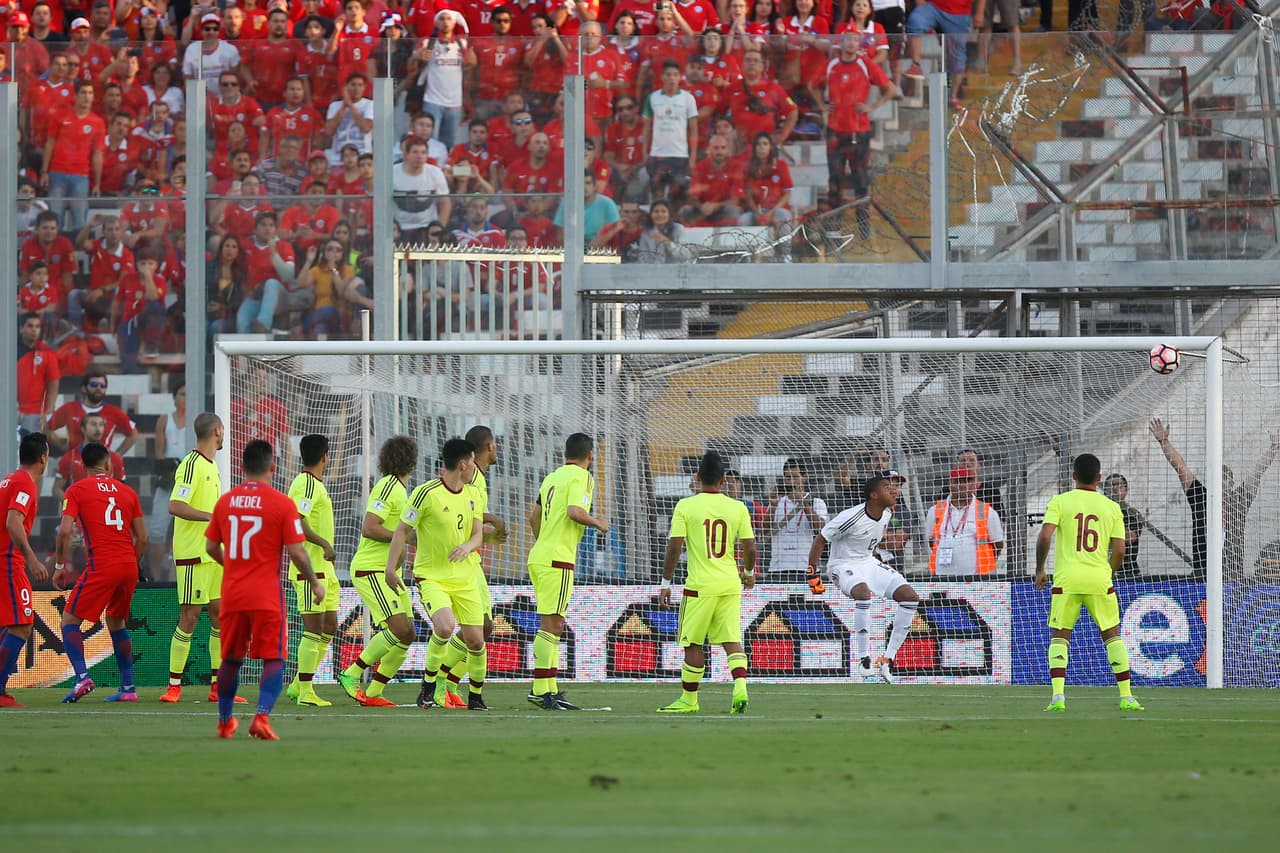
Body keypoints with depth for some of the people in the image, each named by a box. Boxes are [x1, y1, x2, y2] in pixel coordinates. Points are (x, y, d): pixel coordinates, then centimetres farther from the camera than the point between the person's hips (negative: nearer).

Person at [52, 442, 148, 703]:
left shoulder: (77, 490, 3)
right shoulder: (127, 492, 15)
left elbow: (65, 531, -7)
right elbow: (142, 538, 13)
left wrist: (59, 566, 3)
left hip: (101, 565, -5)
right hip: (129, 565, 5)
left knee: (70, 620, 3)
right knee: (116, 621, 22)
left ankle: (82, 677, -18)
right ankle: (128, 687, 17)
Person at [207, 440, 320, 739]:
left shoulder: (225, 501, 4)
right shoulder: (282, 504, -9)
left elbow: (211, 547, 11)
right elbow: (296, 552, -10)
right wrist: (315, 583, 6)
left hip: (233, 595, 4)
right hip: (267, 596, -4)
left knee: (231, 659, 17)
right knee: (274, 659, -1)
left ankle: (225, 721, 27)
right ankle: (261, 717, -18)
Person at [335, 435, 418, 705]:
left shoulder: (398, 488, 17)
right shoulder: (388, 487, -14)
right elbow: (368, 529, -22)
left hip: (387, 571, 10)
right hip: (370, 570, -10)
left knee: (408, 634, 3)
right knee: (399, 629, -20)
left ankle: (373, 693, 6)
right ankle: (352, 673, -11)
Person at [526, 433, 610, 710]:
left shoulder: (551, 477, 17)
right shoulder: (582, 477, -7)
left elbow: (534, 516, 21)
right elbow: (574, 510, -21)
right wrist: (598, 523, -4)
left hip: (539, 555, 9)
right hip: (558, 560, -9)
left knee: (553, 625, 13)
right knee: (551, 625, -10)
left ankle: (551, 690, 13)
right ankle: (540, 690, -14)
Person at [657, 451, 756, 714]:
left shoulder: (686, 506, -5)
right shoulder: (738, 508, 2)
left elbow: (674, 547, -7)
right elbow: (749, 548, 4)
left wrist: (666, 582, 1)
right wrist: (749, 573, 24)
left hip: (700, 585, -3)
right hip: (730, 584, 3)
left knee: (693, 643, 7)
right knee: (732, 640, 5)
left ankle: (689, 699, 15)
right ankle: (740, 686, -16)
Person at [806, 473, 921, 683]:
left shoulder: (887, 513, -2)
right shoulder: (851, 518, -24)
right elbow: (820, 540, -16)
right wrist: (813, 574, -17)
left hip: (868, 562, 8)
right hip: (843, 564, -8)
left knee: (910, 597, -7)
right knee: (863, 593, -38)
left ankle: (888, 659, -2)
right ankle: (863, 659, -28)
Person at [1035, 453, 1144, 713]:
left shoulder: (1059, 501, 0)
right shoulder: (1112, 508, 6)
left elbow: (1045, 537, -10)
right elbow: (1119, 550, 3)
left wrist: (1039, 570, 3)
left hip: (1066, 580, -1)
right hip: (1099, 579, 1)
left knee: (1059, 637, 7)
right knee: (1112, 635, 13)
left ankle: (1058, 696, -9)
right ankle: (1126, 697, 10)